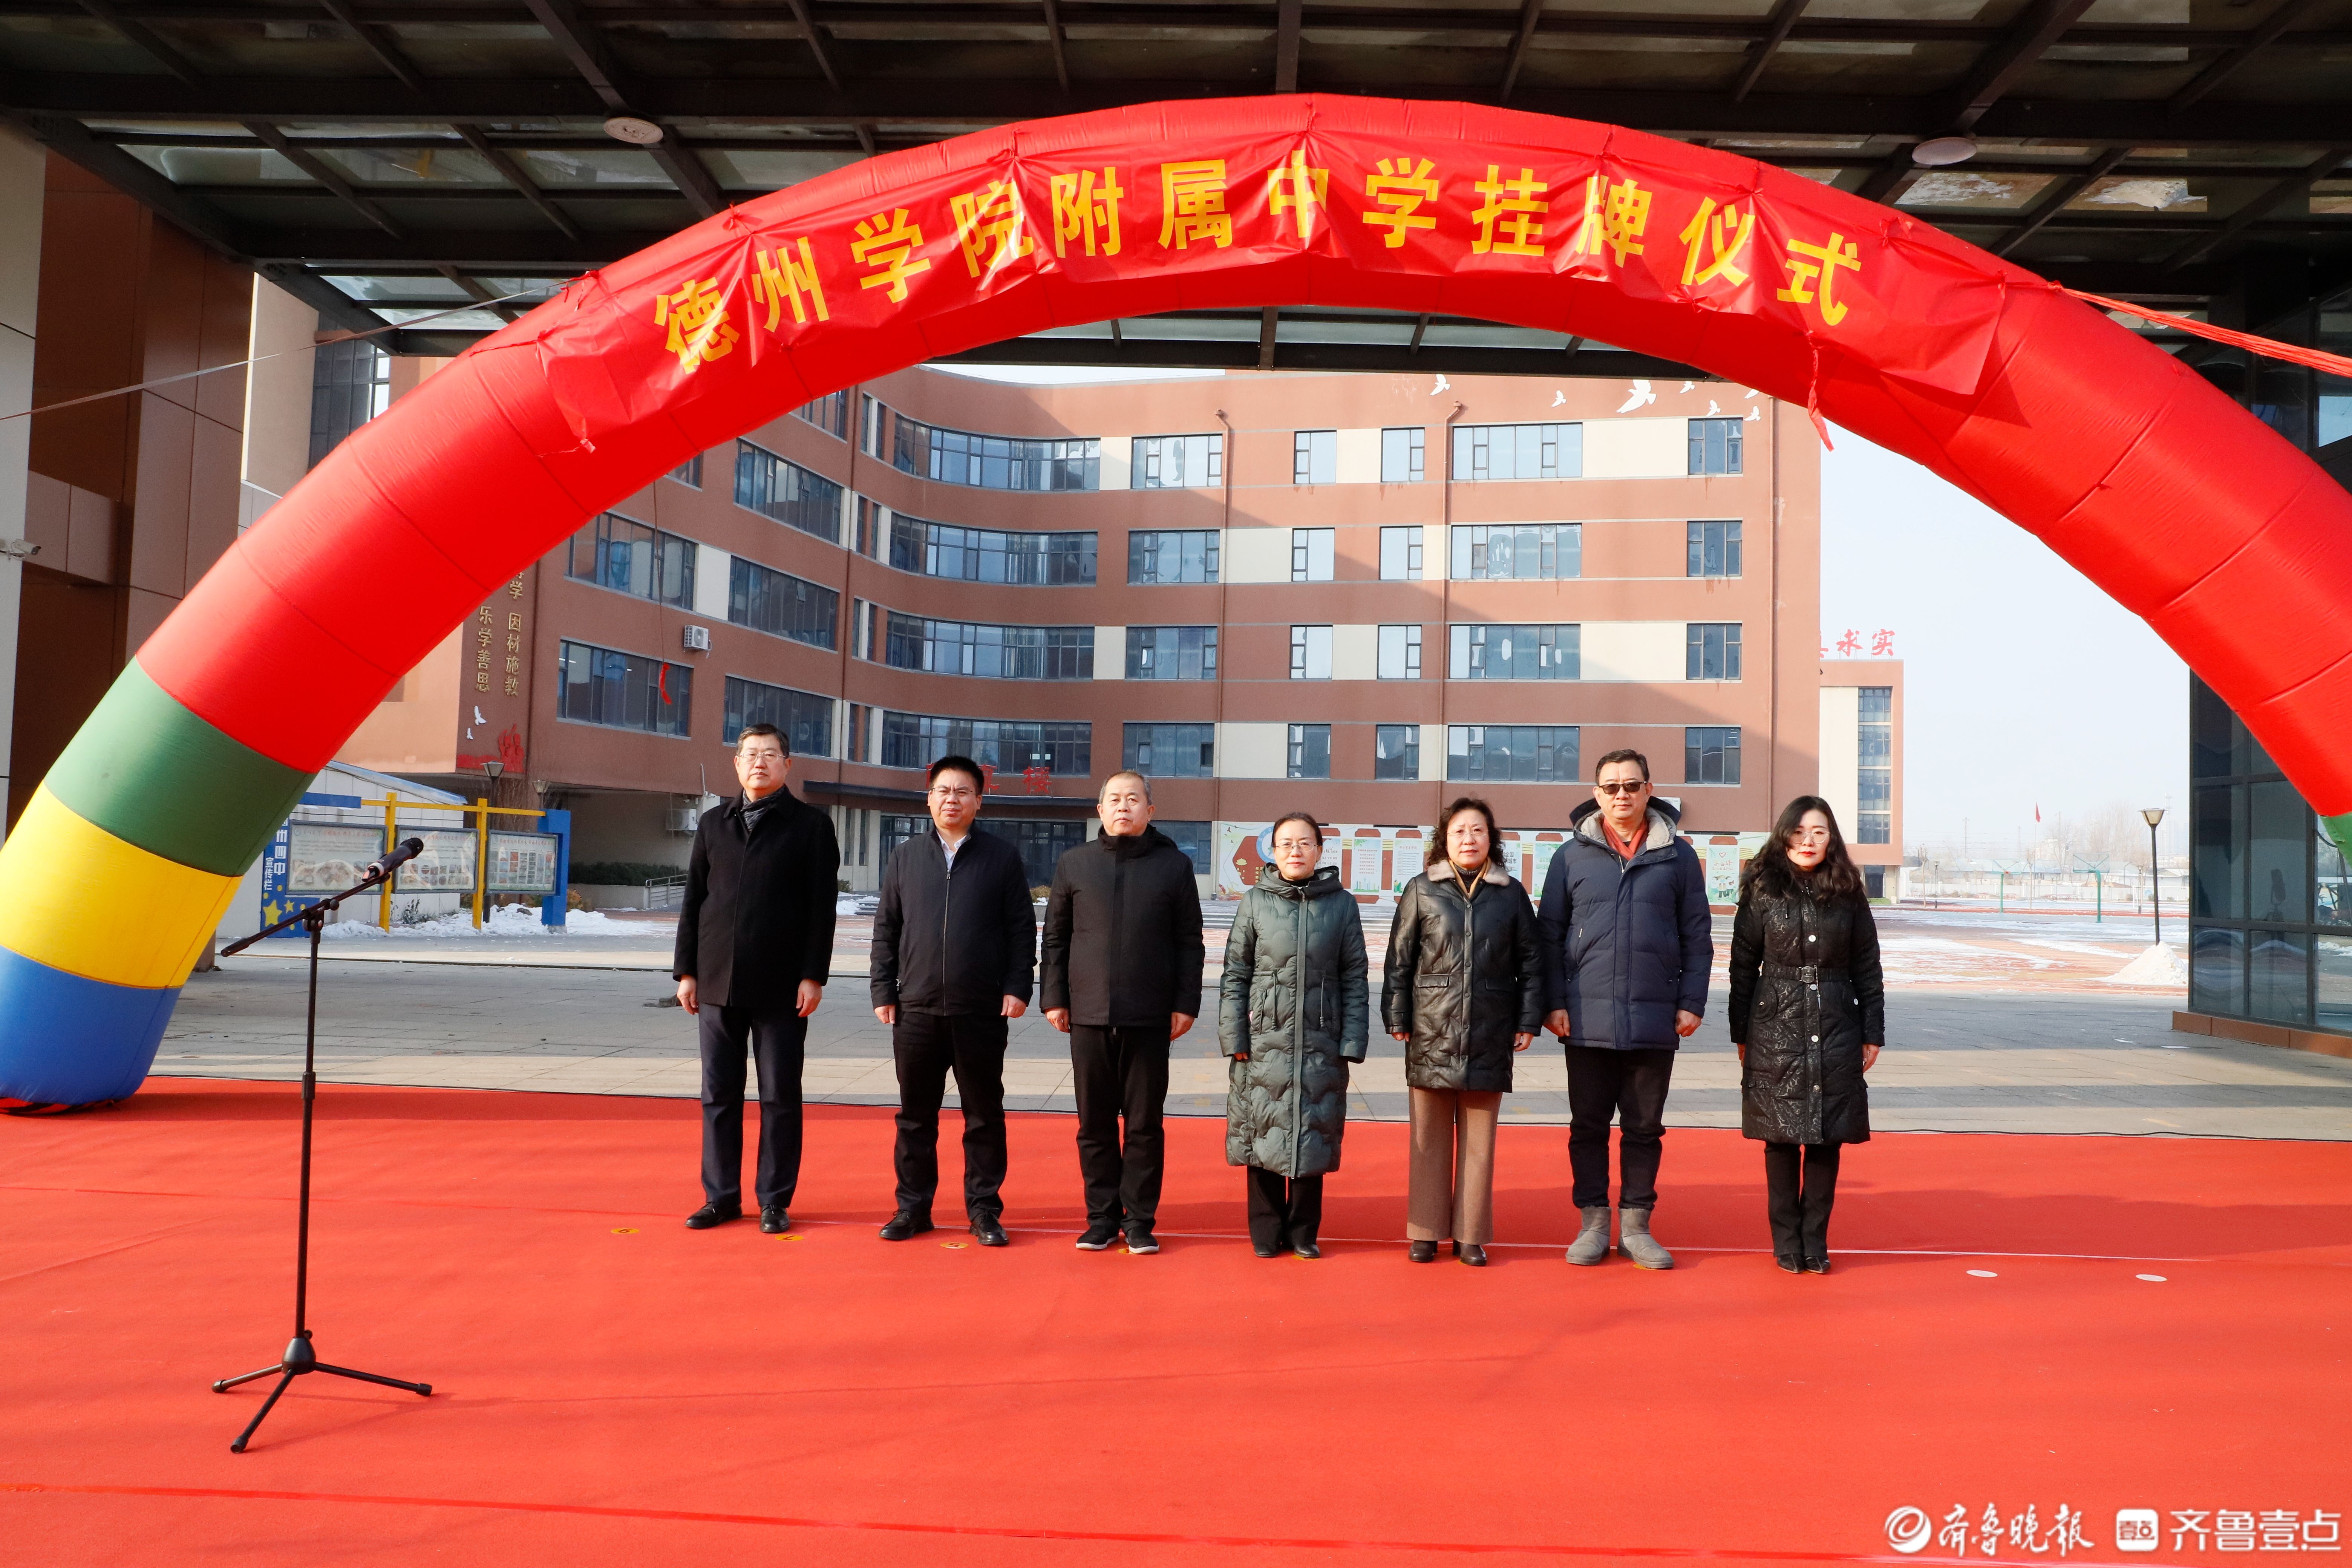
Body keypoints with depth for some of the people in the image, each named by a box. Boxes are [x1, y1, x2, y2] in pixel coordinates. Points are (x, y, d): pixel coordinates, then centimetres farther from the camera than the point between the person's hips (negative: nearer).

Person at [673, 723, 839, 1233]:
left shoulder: (811, 825, 1)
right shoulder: (713, 824, 12)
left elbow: (822, 908, -3)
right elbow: (694, 900, 12)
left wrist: (813, 976, -9)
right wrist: (686, 971, 6)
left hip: (782, 987, -3)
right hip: (718, 982, 3)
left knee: (780, 1097, 3)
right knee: (719, 1095, 8)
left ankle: (775, 1201, 13)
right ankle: (721, 1197, 18)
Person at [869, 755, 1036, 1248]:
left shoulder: (1002, 857, 3)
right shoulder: (905, 858, 10)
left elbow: (1022, 929, 2)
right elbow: (886, 930, 11)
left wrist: (1017, 987, -6)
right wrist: (884, 992, 4)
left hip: (982, 1012, -2)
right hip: (917, 1009, 2)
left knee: (984, 1115, 5)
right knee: (916, 1115, 9)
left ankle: (984, 1208, 15)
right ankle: (913, 1206, 20)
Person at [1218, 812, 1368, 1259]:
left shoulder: (1342, 904, 2)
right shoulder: (1255, 902, 1)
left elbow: (1354, 979, 3)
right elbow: (1235, 975, 2)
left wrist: (1352, 1042, -3)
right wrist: (1234, 1038, -4)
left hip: (1320, 1043, 0)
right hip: (1265, 1040, 0)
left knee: (1313, 1135, 7)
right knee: (1264, 1134, 5)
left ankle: (1304, 1231, 22)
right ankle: (1267, 1232, 19)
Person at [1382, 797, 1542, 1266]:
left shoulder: (1511, 893, 6)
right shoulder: (1421, 890, 3)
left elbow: (1530, 961, 9)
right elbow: (1399, 959, 4)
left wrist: (1528, 1021, 4)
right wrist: (1397, 1018, 0)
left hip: (1489, 1037, 1)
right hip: (1431, 1033, -1)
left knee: (1479, 1139, 6)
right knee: (1430, 1137, 5)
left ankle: (1471, 1235, 16)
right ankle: (1425, 1232, 15)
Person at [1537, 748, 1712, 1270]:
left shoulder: (1678, 856, 5)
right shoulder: (1572, 855, 4)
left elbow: (1697, 936, 6)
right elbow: (1550, 933, 4)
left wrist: (1691, 1003, 0)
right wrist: (1553, 1002, -2)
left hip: (1655, 1020, 0)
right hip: (1587, 1019, 0)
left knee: (1645, 1128, 10)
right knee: (1589, 1125, 8)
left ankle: (1636, 1225, 21)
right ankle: (1593, 1223, 19)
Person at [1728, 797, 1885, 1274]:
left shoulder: (1848, 894, 4)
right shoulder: (1762, 892, 0)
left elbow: (1867, 967, 8)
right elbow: (1743, 966, 2)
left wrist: (1873, 1034, 5)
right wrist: (1741, 1035, 1)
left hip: (1836, 1031, 1)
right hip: (1776, 1029, -1)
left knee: (1827, 1137, 4)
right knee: (1782, 1137, 4)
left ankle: (1815, 1241, 15)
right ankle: (1786, 1241, 15)